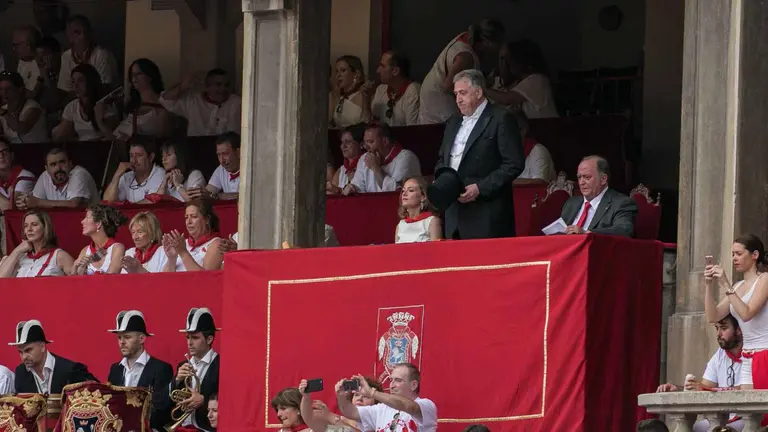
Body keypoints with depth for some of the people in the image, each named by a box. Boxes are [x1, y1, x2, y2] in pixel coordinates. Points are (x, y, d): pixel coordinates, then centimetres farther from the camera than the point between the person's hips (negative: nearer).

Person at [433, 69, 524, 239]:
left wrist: (481, 188, -15)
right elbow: (442, 160, 30)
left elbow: (514, 164, -10)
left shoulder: (501, 119, -4)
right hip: (454, 215, 7)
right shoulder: (453, 123, 20)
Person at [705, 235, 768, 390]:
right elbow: (713, 317, 10)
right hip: (746, 359, 7)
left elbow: (746, 314, -19)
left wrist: (726, 286, -18)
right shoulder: (738, 286, 17)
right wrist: (708, 285, 1)